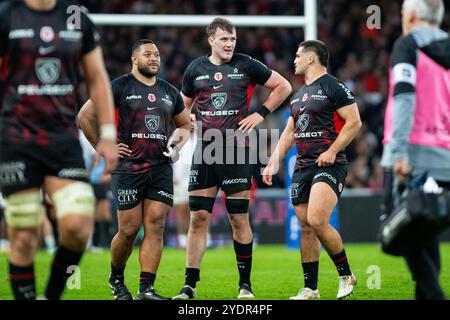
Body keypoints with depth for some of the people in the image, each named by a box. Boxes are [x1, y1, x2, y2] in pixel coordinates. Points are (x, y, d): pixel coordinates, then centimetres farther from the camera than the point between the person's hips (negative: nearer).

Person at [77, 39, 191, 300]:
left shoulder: (170, 92, 14)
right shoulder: (120, 87, -2)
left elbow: (186, 125, 28)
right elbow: (85, 116, -2)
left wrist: (177, 145, 8)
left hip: (161, 168, 4)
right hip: (128, 168, -4)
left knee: (155, 227, -5)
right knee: (129, 230, -3)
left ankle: (146, 289, -5)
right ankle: (116, 278, 22)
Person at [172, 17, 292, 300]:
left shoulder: (246, 65, 0)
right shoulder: (196, 69, 8)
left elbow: (284, 86, 8)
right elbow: (184, 104, 24)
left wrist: (261, 114, 0)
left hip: (237, 151, -2)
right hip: (204, 150, 2)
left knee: (239, 218, 0)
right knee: (198, 217, -1)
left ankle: (245, 284, 9)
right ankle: (190, 285, 2)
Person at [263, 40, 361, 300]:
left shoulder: (334, 88, -5)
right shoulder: (299, 95, 21)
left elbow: (354, 122, -11)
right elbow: (289, 133, 25)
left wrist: (332, 151, -18)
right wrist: (273, 163, 17)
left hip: (329, 165, -8)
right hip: (302, 166, 8)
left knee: (317, 221, -22)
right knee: (306, 228, 5)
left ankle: (346, 275, -5)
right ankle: (310, 290, 9)